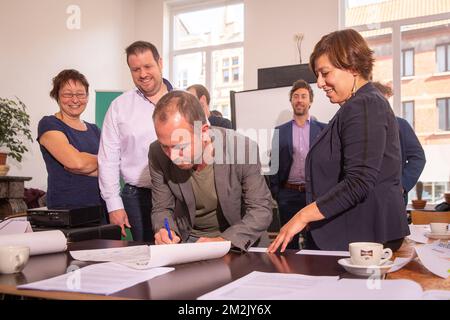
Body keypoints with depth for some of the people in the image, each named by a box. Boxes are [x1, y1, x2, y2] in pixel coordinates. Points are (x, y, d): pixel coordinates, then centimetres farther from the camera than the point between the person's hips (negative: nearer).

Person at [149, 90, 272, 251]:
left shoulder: (243, 148, -22)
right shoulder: (158, 155, -14)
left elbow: (262, 209, -15)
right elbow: (162, 208, -1)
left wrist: (224, 241, -30)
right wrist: (165, 231, -23)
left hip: (238, 242, -1)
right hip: (187, 239, 1)